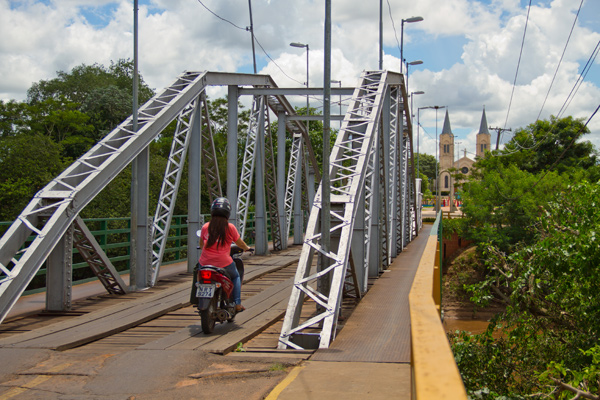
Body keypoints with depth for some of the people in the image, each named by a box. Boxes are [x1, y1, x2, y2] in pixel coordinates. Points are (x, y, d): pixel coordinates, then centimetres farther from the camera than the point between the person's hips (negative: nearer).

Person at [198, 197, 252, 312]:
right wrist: (246, 248, 31)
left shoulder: (205, 227, 4)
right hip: (224, 263, -2)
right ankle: (237, 303, 14)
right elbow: (239, 243, 9)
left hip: (205, 264, 2)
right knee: (235, 277, 26)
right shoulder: (230, 227, -4)